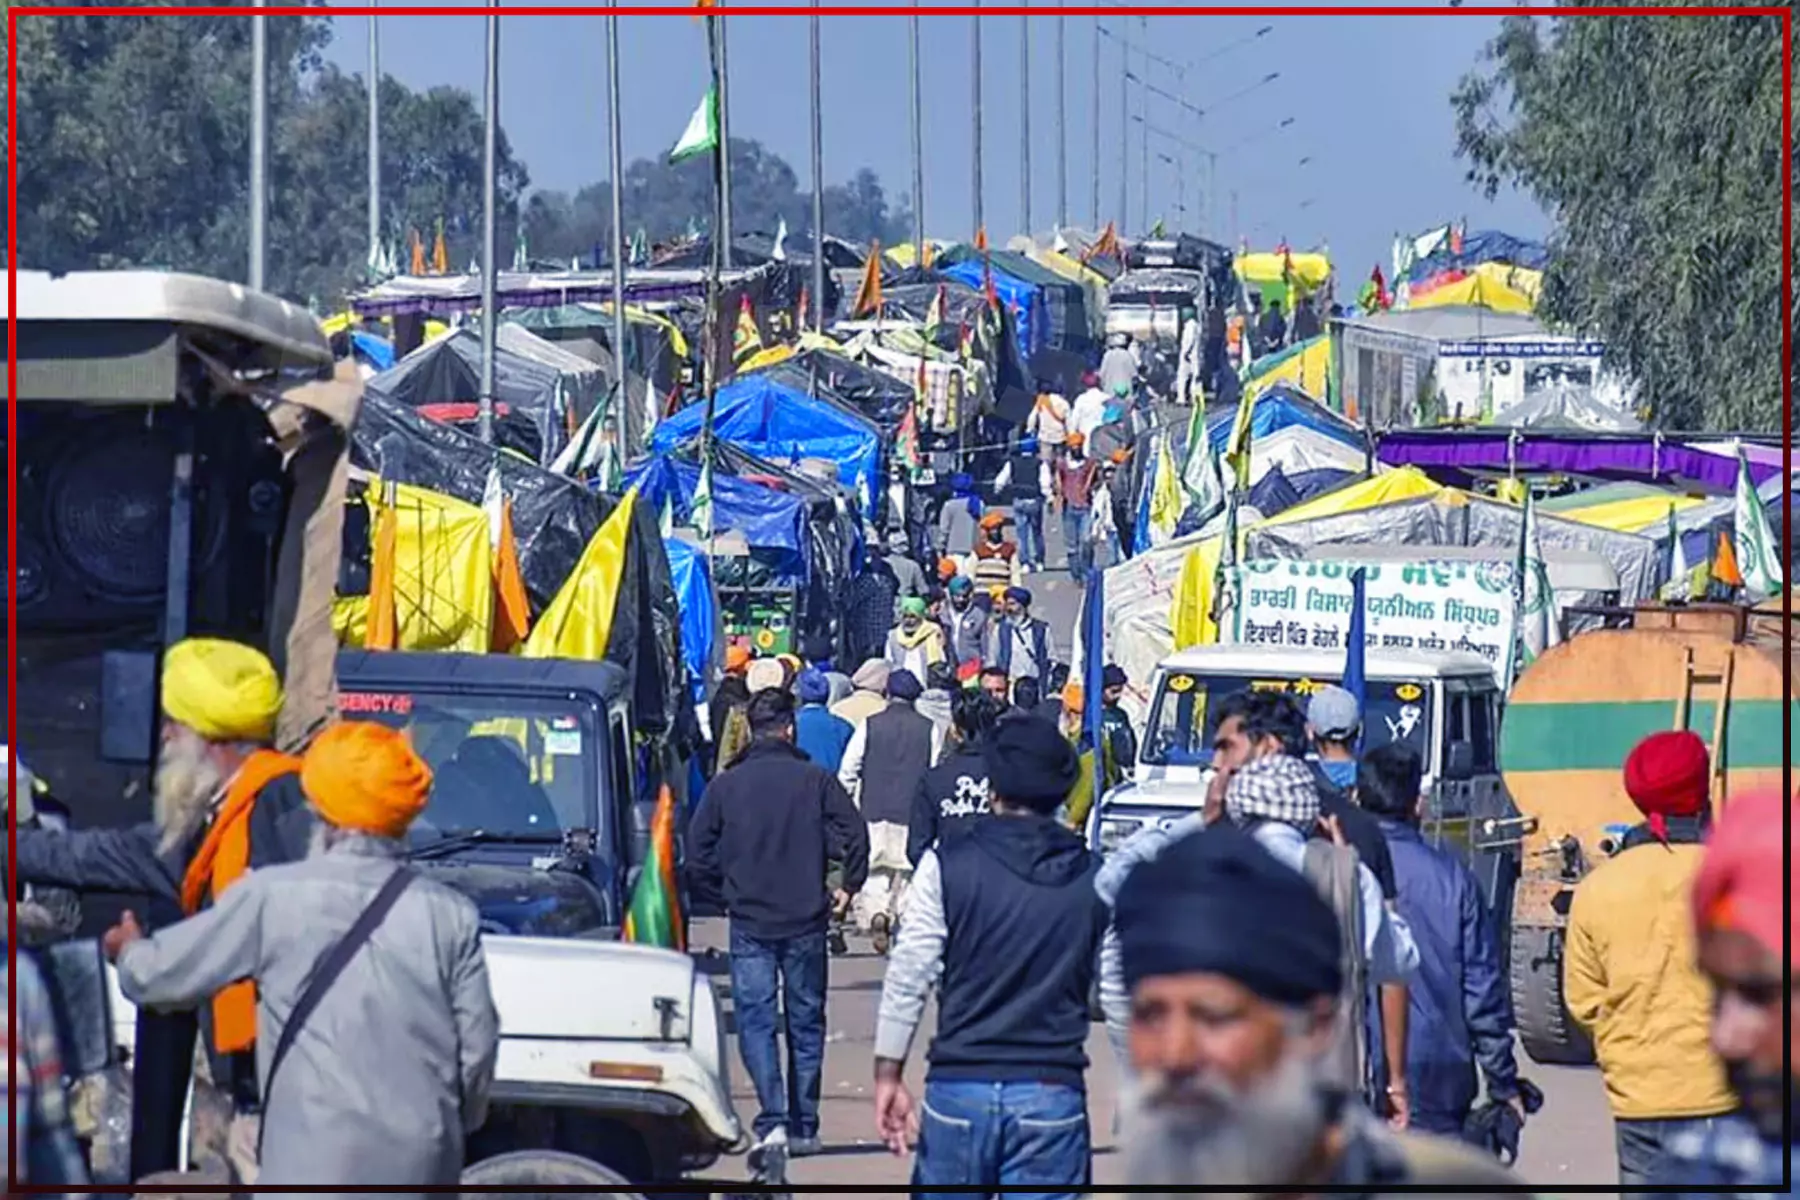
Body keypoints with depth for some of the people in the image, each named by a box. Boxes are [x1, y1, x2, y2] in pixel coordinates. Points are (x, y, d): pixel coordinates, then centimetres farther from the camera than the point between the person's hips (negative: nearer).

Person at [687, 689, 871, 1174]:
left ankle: (773, 1123, -19)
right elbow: (854, 835, -9)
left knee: (756, 1022, -1)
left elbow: (697, 856, -1)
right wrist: (850, 886, 8)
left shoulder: (725, 785, -1)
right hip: (805, 921, 1)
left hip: (750, 921, -1)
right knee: (806, 1022, 12)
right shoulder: (815, 780, -3)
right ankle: (803, 1127, 18)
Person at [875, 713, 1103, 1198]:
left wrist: (888, 1074, 3)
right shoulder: (1095, 880, 1)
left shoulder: (948, 865, -3)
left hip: (959, 1087, 0)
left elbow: (907, 980, -4)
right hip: (1052, 1096, 1)